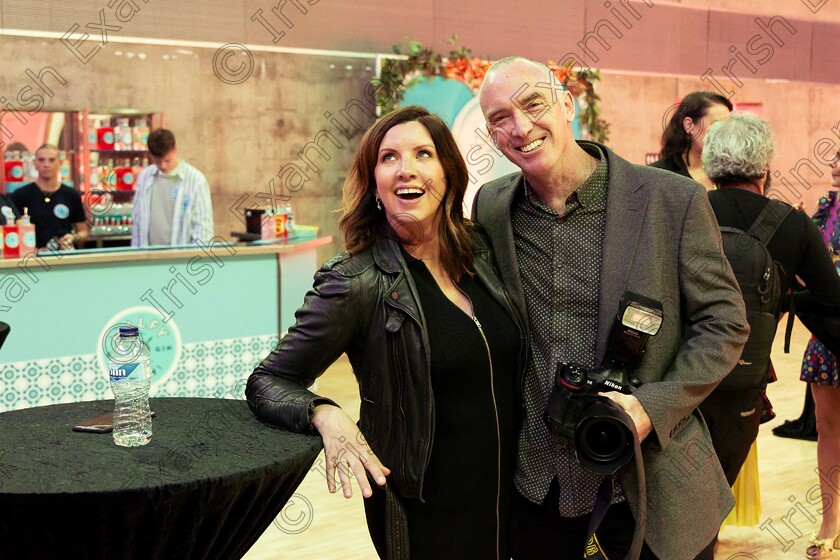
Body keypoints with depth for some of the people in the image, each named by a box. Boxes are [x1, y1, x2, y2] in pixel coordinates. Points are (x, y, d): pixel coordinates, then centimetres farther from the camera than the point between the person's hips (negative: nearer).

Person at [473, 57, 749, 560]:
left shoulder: (674, 201, -10)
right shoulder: (490, 208, 0)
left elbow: (725, 322, -4)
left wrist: (654, 406, -17)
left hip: (650, 483, -2)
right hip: (535, 480, 3)